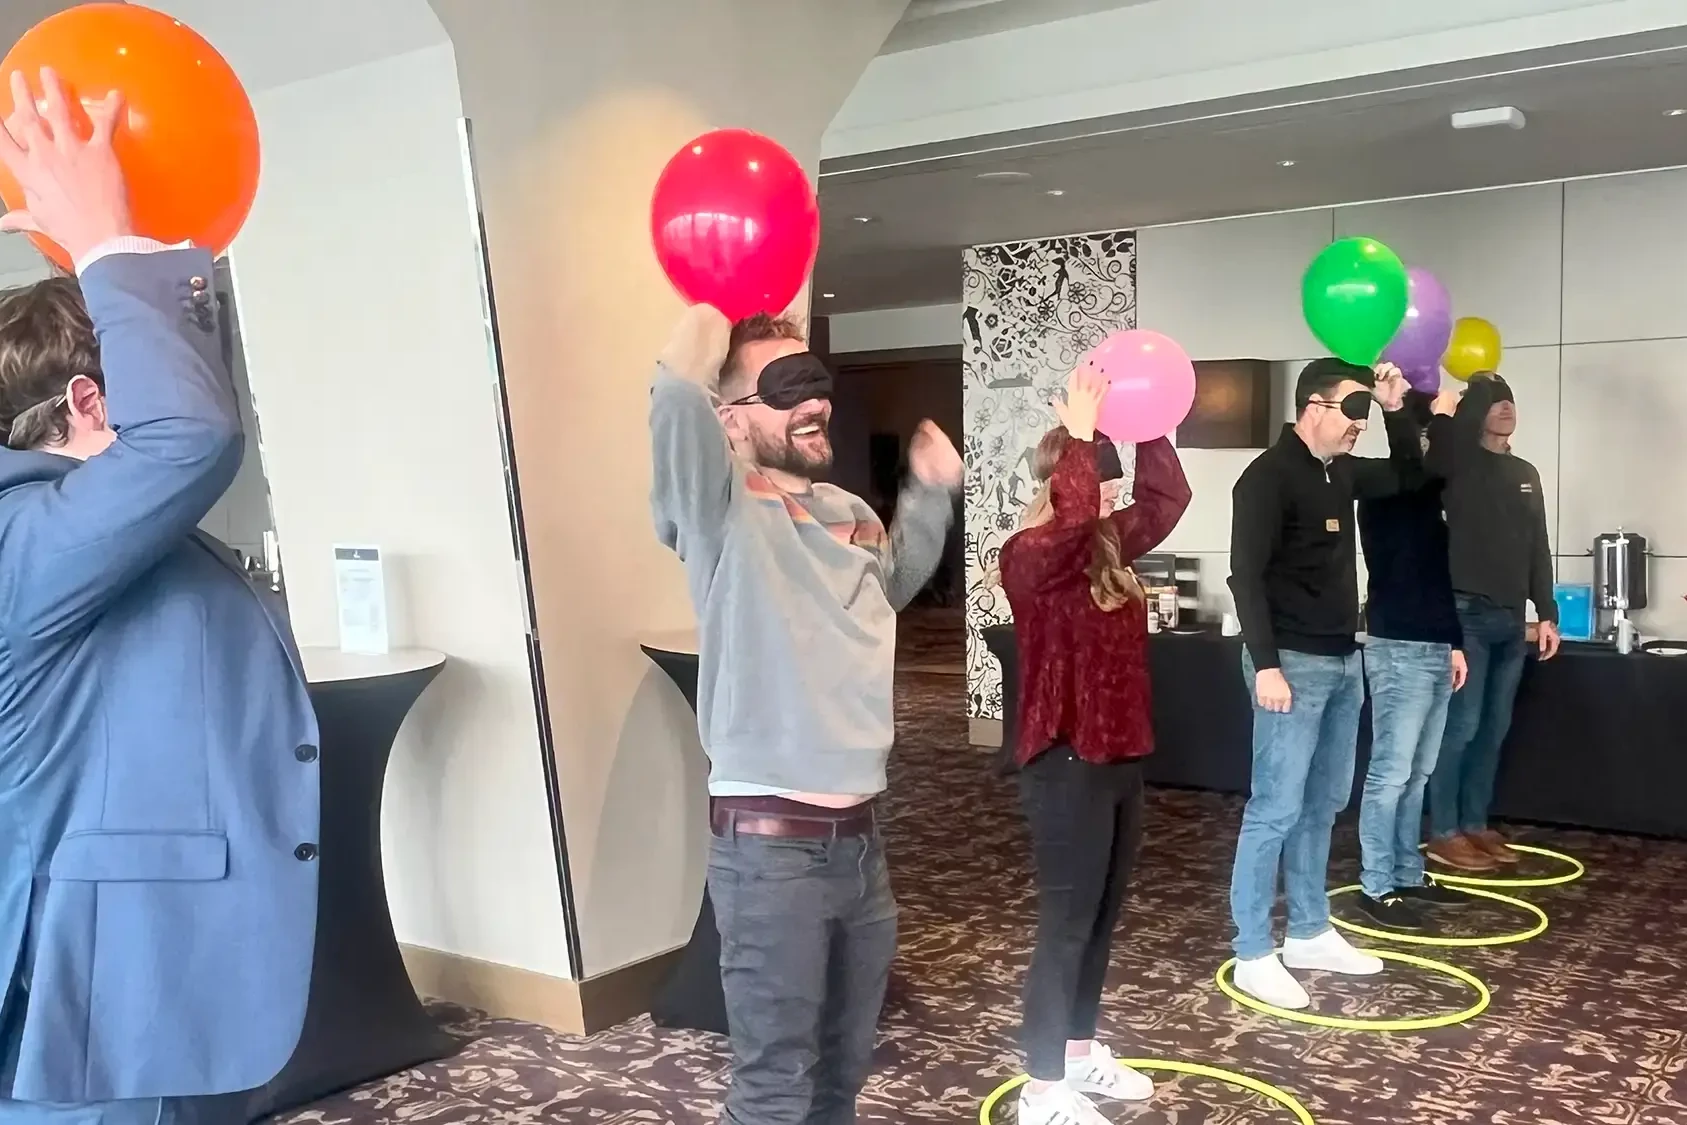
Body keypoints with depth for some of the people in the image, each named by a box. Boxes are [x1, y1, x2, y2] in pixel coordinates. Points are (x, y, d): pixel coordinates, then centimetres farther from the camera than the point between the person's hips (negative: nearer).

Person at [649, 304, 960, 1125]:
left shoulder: (850, 513, 11)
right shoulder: (723, 510, -10)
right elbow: (676, 400, -31)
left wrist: (931, 492, 24)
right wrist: (712, 313, -14)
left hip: (860, 836, 7)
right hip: (771, 845, -7)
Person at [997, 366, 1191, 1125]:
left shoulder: (1109, 546, 8)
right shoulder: (1030, 556, -16)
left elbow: (1167, 498, 15)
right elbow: (1071, 515, -36)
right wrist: (1079, 434, -27)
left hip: (1121, 757, 9)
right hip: (1066, 764, -9)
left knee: (1103, 918, 18)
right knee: (1066, 925, -1)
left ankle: (1079, 1053, 35)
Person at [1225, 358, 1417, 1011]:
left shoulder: (1341, 472, 12)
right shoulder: (1268, 476, -14)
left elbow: (1407, 477, 28)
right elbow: (1246, 576, -19)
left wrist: (1395, 411, 11)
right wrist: (1265, 665, -24)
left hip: (1343, 662, 9)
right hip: (1293, 665, -9)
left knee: (1323, 805, 14)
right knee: (1276, 810, -6)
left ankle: (1309, 934, 25)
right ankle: (1253, 956, 1)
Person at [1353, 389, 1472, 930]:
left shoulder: (1426, 495, 16)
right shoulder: (1385, 492, -9)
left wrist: (1454, 642, 19)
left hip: (1433, 649, 9)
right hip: (1399, 650, -9)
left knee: (1416, 774, 13)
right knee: (1391, 773, -5)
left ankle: (1407, 875, 21)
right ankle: (1376, 887, 1)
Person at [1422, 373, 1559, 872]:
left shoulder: (1526, 473, 16)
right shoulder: (1458, 465, -4)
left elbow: (1538, 548, 17)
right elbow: (1439, 446, -29)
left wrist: (1546, 612, 12)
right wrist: (1478, 387, -24)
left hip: (1512, 619, 7)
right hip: (1468, 614, -7)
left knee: (1494, 729, 10)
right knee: (1461, 726, -6)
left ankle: (1475, 825, 20)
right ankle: (1443, 833, 1)